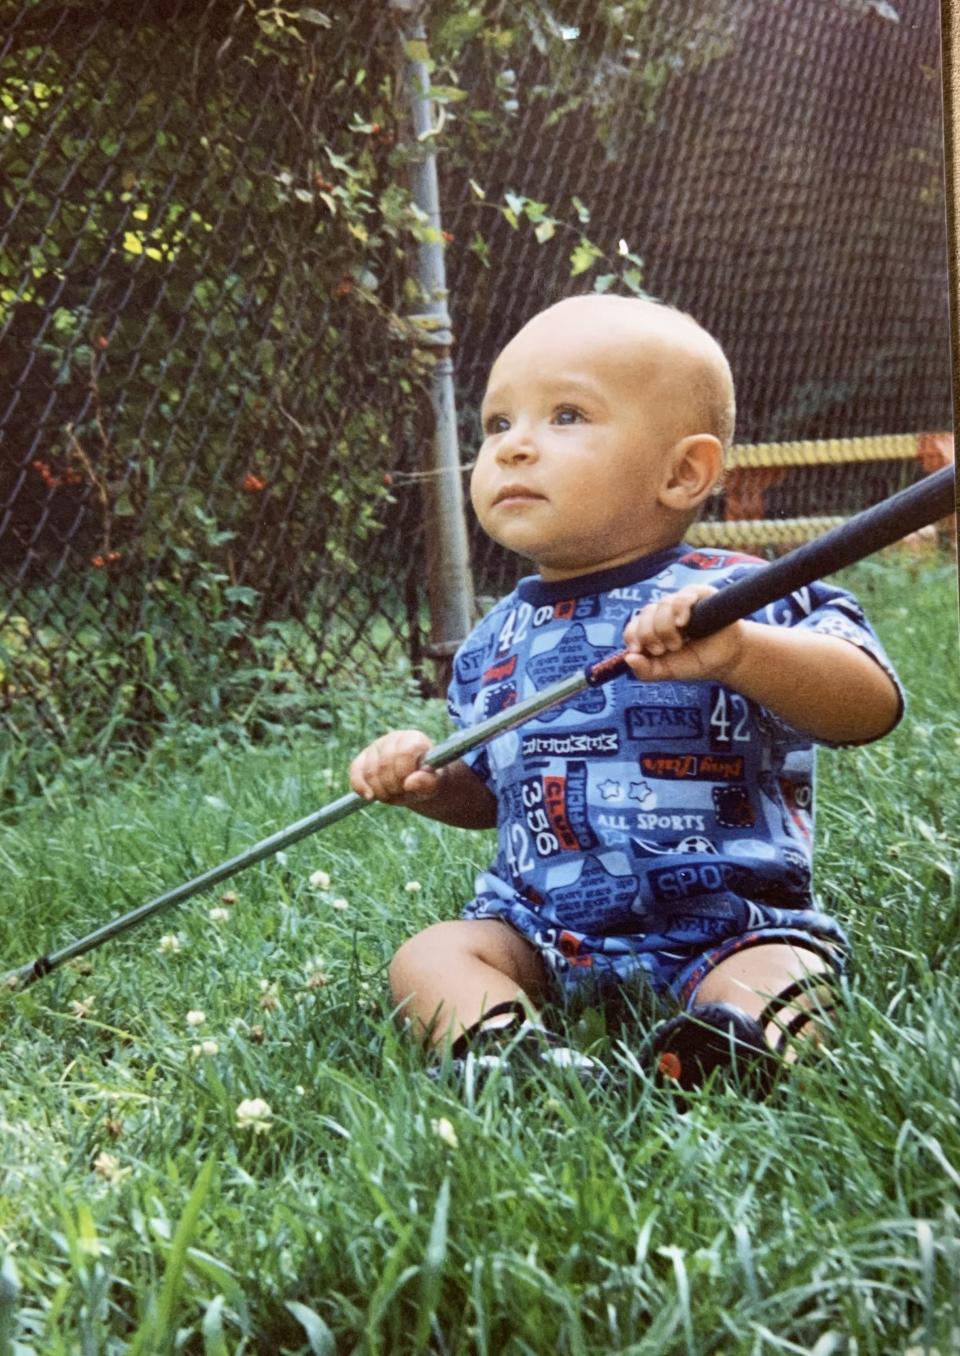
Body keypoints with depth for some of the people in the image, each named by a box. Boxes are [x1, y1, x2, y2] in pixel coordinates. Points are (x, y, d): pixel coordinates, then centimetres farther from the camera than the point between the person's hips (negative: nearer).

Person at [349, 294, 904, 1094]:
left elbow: (873, 707, -22)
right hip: (541, 929, 5)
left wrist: (735, 651, -38)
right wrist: (428, 781, 1)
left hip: (723, 924, -5)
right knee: (428, 958, -14)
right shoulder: (497, 641, 8)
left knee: (779, 973, -31)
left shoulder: (731, 599, -10)